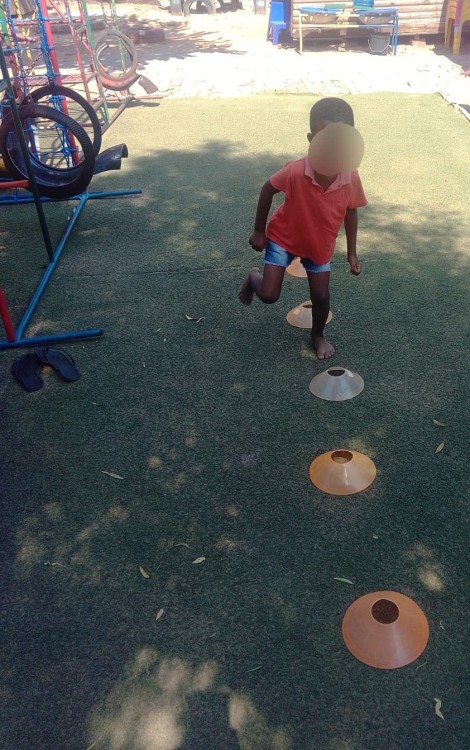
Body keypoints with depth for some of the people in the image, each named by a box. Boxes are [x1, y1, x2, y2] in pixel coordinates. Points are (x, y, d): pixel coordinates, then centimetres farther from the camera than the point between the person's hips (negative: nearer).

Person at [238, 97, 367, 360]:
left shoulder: (351, 179, -26)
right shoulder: (295, 172, -35)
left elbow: (351, 212, -6)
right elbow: (267, 190, -15)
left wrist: (352, 252, 0)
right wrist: (259, 231, -7)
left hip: (320, 244, 3)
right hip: (284, 237, -2)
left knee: (321, 297, 8)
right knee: (269, 295, -3)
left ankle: (318, 335, 39)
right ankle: (254, 277, 33)